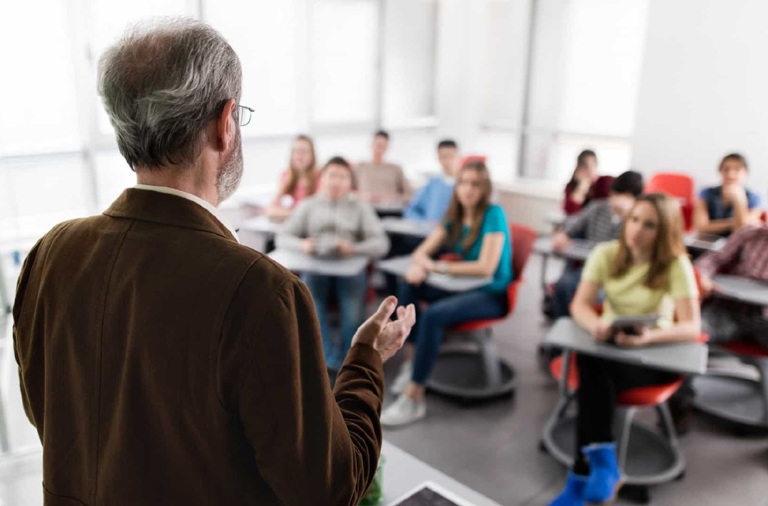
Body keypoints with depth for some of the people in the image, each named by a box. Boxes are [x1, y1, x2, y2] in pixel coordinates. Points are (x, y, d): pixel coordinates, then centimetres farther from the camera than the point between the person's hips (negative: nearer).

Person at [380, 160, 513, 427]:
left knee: (433, 315, -31)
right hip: (464, 287, 7)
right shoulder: (455, 215, 6)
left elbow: (486, 267, -23)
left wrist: (439, 266, -20)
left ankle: (414, 398, -24)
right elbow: (422, 251, 4)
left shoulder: (493, 214, -14)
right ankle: (412, 358, -9)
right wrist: (421, 265, -21)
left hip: (492, 294, -7)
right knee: (409, 285, -12)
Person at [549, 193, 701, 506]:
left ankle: (582, 479, -27)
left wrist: (650, 336, -40)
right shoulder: (606, 253, -4)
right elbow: (580, 305, -10)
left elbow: (692, 327, -19)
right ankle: (604, 465, -28)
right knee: (589, 365, -33)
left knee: (592, 374, -32)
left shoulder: (676, 265, -13)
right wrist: (596, 325, -34)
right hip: (609, 346, 3)